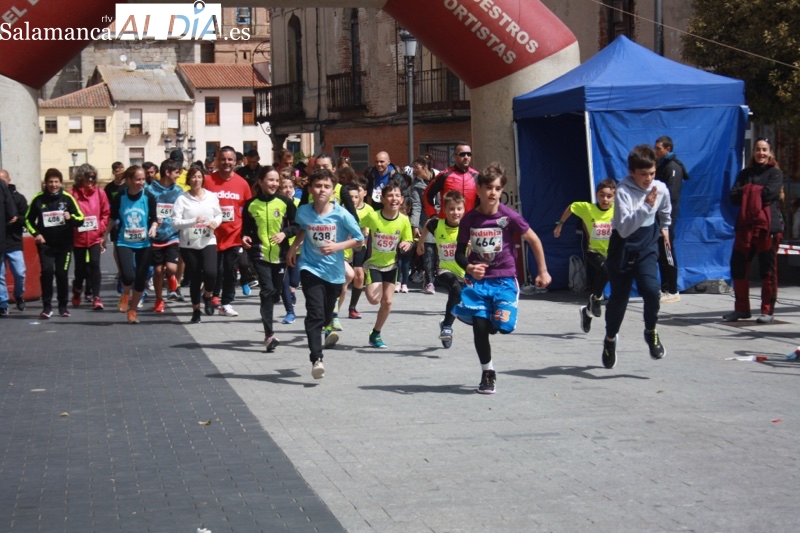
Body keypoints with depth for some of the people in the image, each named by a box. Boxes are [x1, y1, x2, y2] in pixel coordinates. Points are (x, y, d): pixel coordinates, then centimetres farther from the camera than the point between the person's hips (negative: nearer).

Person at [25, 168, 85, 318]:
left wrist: (70, 217, -20)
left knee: (62, 274, 4)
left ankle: (63, 306, 19)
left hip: (64, 243, 0)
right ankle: (47, 306, -5)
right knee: (47, 271, -15)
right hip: (45, 243, 0)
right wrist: (35, 233, -4)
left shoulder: (67, 198, -2)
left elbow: (80, 218, 0)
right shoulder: (38, 199, -1)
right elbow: (28, 219, 10)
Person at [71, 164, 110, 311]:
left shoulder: (100, 194, 1)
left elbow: (106, 213, 4)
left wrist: (101, 228, -3)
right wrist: (73, 222, -13)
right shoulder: (73, 194, -5)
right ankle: (77, 292, 38)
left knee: (94, 264, -11)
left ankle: (96, 297, -7)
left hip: (95, 237, 0)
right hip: (79, 237, 0)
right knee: (80, 267, 12)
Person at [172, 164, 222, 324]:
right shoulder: (182, 199, -5)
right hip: (189, 244, -1)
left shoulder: (211, 197, 3)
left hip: (208, 242, 1)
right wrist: (194, 221, -24)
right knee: (194, 278, 5)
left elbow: (219, 215, 15)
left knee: (210, 272, -20)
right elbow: (175, 222, -11)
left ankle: (208, 296, 11)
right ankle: (196, 310, 22)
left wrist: (216, 222, -8)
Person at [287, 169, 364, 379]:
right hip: (311, 269, -1)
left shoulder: (342, 214, -13)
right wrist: (293, 247, 9)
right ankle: (316, 360, -21)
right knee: (315, 314, -18)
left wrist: (338, 246, -18)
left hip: (334, 272, 1)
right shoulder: (303, 212, -5)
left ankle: (328, 327, 52)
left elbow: (359, 239, -5)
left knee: (326, 316, 15)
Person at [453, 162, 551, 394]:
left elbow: (534, 241, 1)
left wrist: (543, 272, 4)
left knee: (502, 325, -13)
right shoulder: (469, 219, -4)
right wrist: (469, 268, -16)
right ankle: (487, 373, 12)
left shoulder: (509, 216, -10)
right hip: (476, 279, 1)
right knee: (479, 326, -8)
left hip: (504, 280, -1)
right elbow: (460, 252, 5)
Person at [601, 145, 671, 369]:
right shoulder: (623, 190, -20)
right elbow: (624, 228, -30)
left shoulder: (661, 189, -5)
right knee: (618, 297, 6)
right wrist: (646, 206, -37)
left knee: (651, 290, -19)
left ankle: (651, 332, 6)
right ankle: (610, 338, 31)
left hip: (647, 248, 3)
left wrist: (664, 227, 31)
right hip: (623, 249, -2)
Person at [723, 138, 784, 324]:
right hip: (745, 225, 5)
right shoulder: (745, 173, 17)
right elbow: (733, 196, 4)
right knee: (737, 267, 4)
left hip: (768, 226, -5)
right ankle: (741, 308, 16)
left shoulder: (775, 173, 4)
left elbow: (769, 192, -14)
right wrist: (753, 192, -8)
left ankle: (768, 310, 6)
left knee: (768, 270, -2)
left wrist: (748, 191, -2)